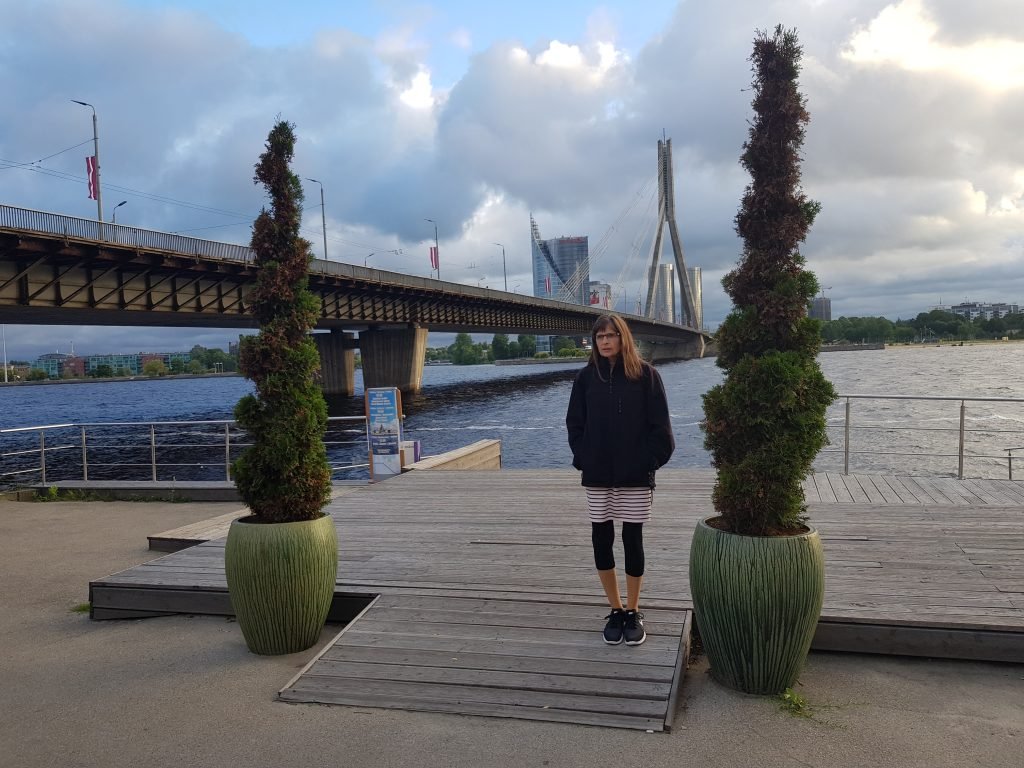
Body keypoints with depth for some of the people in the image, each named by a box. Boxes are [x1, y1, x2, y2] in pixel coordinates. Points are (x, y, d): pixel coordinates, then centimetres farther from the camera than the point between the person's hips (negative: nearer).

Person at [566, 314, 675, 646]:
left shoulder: (645, 375, -3)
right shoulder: (586, 377, 3)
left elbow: (660, 426, -3)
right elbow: (575, 424, 6)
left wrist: (648, 461, -10)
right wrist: (584, 458, -4)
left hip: (636, 475, -2)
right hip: (597, 476, 2)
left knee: (633, 540, 5)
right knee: (601, 540, 6)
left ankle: (633, 612, 19)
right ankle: (616, 610, 21)